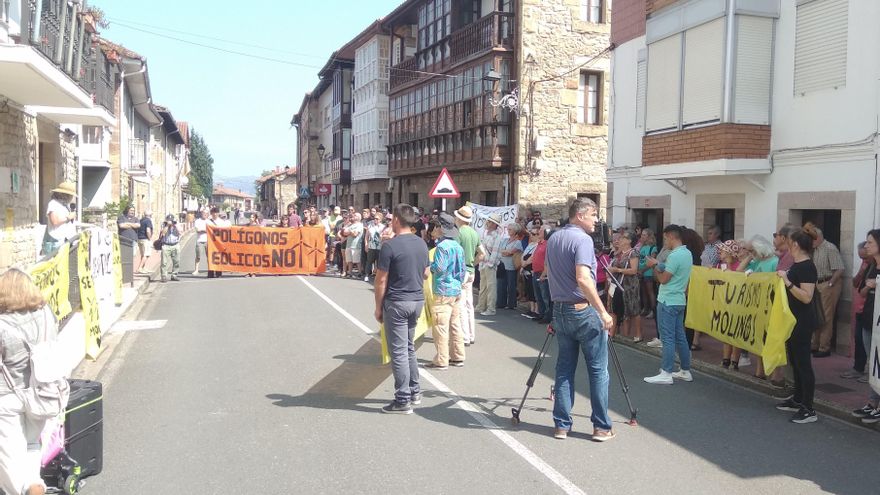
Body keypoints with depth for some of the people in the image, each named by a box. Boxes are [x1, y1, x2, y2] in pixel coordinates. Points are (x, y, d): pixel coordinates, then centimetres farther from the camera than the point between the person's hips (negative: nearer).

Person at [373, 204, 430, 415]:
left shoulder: (390, 246, -15)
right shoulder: (422, 244, 6)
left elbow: (381, 280, -12)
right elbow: (426, 274, 15)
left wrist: (378, 307, -3)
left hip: (397, 303, -7)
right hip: (418, 300, 7)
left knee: (399, 351, 0)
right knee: (409, 347, 20)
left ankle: (403, 401, 4)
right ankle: (415, 392, 26)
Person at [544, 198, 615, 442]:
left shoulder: (553, 239, 10)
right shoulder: (582, 239, -15)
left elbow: (547, 270, 23)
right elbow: (583, 279, -25)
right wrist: (603, 311, -23)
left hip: (560, 310, 7)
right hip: (584, 311, -7)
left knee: (564, 369, 11)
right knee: (598, 370, 4)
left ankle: (561, 425, 13)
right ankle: (601, 427, 9)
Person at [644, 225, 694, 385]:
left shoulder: (675, 255, -19)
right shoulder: (687, 253, 11)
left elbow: (663, 279, -16)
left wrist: (655, 266, -2)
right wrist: (659, 265, 11)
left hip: (668, 302, -9)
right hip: (679, 300, 9)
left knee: (668, 338, -6)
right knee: (680, 337, 13)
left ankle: (666, 374, -4)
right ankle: (685, 371, 19)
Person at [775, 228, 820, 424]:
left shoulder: (807, 267, -17)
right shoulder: (796, 265, 11)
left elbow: (806, 297, -25)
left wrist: (787, 281, -28)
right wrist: (781, 278, 12)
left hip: (802, 323, -10)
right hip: (793, 320, 10)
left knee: (803, 363, -6)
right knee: (795, 361, 17)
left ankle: (808, 409, 0)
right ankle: (798, 400, 29)